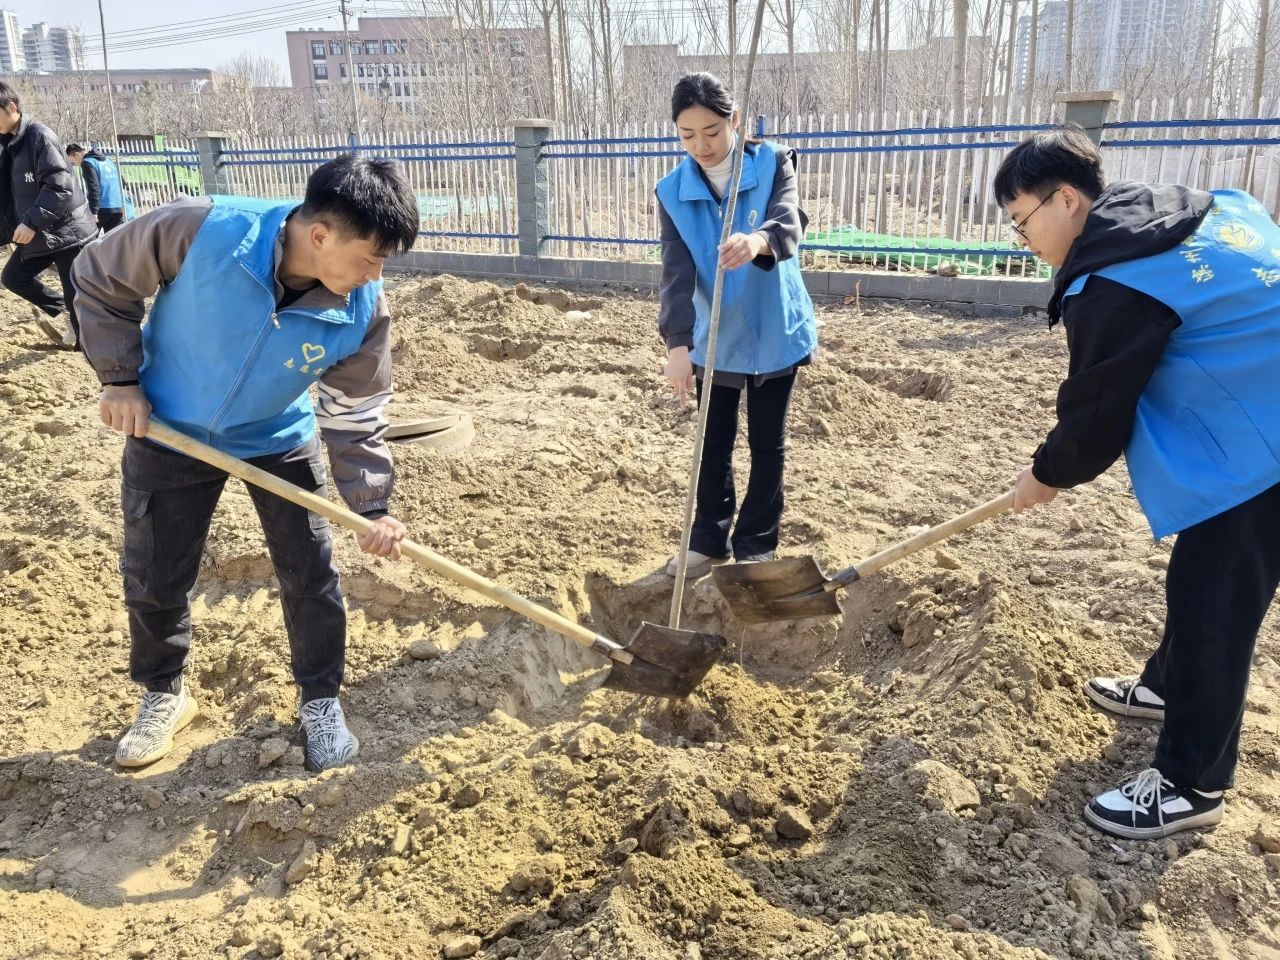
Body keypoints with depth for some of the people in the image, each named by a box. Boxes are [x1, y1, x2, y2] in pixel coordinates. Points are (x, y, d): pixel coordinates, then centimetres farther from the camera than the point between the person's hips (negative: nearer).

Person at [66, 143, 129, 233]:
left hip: (103, 209, -7)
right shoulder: (107, 160, 19)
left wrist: (94, 211, -21)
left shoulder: (87, 162, -5)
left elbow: (93, 188, -17)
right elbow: (122, 183, 22)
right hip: (118, 209, 7)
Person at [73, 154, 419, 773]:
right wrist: (120, 378, -15)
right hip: (169, 432, -1)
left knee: (310, 575, 2)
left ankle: (319, 699, 24)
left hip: (279, 441, 1)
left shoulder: (361, 308, -24)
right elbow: (101, 280, -14)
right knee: (153, 579, 9)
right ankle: (164, 695, 35)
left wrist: (370, 506, -17)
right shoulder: (203, 230, -32)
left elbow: (356, 414, -11)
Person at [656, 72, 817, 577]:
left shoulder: (772, 164, -12)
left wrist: (758, 240, -57)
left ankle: (755, 545, 23)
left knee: (766, 443, 8)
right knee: (713, 443, 12)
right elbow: (677, 273, -17)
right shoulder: (673, 191, -8)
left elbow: (790, 222, -32)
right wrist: (677, 344, -31)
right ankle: (708, 541, 27)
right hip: (713, 338, 2)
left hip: (775, 333, -2)